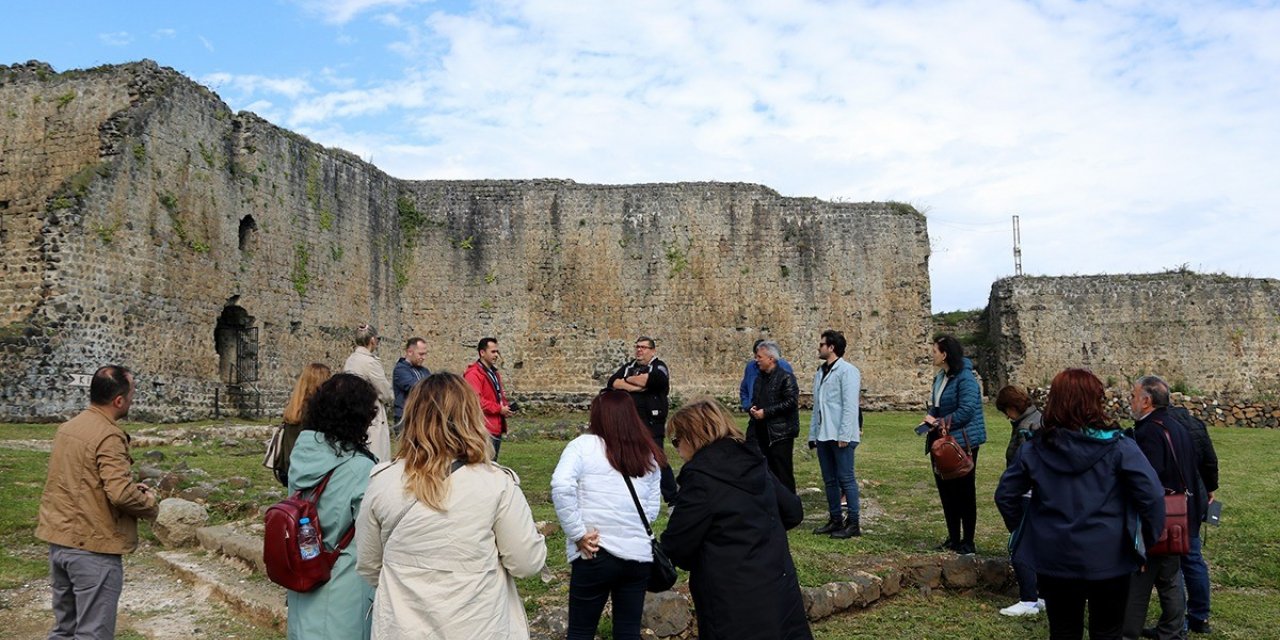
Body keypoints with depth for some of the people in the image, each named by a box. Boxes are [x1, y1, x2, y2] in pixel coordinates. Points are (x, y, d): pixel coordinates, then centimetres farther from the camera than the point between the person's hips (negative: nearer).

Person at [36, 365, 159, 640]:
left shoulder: (67, 427, 9)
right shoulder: (109, 436, -19)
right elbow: (120, 493, -27)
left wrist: (133, 488, 11)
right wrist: (149, 503, -8)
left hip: (58, 540, 9)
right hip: (93, 547, -9)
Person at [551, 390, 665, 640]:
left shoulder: (584, 445, -3)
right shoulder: (649, 455, 12)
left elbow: (561, 486, -18)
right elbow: (652, 508, 13)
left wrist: (577, 533, -13)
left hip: (594, 554, -4)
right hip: (639, 555, 4)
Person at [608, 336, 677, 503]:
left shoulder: (659, 366, -1)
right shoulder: (628, 366, 15)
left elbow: (654, 379, -24)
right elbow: (612, 382, 0)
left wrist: (629, 379, -8)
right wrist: (633, 387, -16)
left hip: (652, 424, -6)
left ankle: (672, 499, 4)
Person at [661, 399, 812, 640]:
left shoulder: (700, 477, -17)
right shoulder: (754, 463, 6)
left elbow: (676, 547, -11)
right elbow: (793, 511, 15)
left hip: (737, 604, -7)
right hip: (780, 590, 8)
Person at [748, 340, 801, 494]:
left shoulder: (786, 377, -9)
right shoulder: (759, 378, 16)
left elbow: (791, 402, -17)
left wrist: (766, 412, -17)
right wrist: (753, 409, 2)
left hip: (781, 433, -7)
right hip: (763, 433, 7)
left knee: (783, 474, -3)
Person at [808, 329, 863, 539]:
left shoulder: (847, 371, -8)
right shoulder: (820, 372, 16)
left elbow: (850, 406, -14)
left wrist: (844, 435, -19)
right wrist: (813, 434, 14)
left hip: (841, 436, -8)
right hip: (823, 435, 8)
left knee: (846, 479, -2)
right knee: (829, 480, 12)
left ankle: (854, 523, 6)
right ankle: (835, 519, 21)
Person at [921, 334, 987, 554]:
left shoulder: (965, 378, -18)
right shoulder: (940, 377, 10)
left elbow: (966, 411, -23)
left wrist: (938, 422, -19)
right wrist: (931, 417, -1)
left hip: (963, 442, -9)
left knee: (964, 492, 2)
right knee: (945, 490, 13)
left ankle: (967, 542, 13)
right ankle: (953, 538, 25)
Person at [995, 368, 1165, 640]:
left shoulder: (1034, 448, -4)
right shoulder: (1118, 447, -13)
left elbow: (1005, 495, 1)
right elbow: (1152, 496, -16)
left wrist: (1023, 529, 13)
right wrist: (1151, 539, -1)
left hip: (1054, 561, 2)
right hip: (1107, 560, -2)